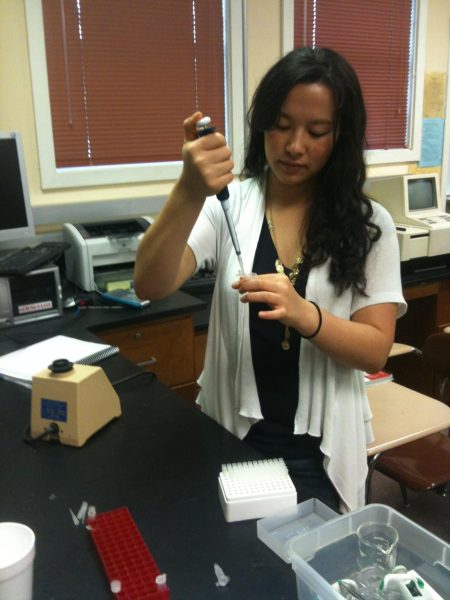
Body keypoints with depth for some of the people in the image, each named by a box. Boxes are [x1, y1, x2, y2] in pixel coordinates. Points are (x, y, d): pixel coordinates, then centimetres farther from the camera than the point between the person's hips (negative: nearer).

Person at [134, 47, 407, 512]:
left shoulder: (369, 224, -5)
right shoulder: (229, 205, -7)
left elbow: (375, 350, -10)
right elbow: (150, 287, -20)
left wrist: (304, 314, -30)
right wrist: (189, 194, -35)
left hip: (320, 449, 0)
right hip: (230, 434, 1)